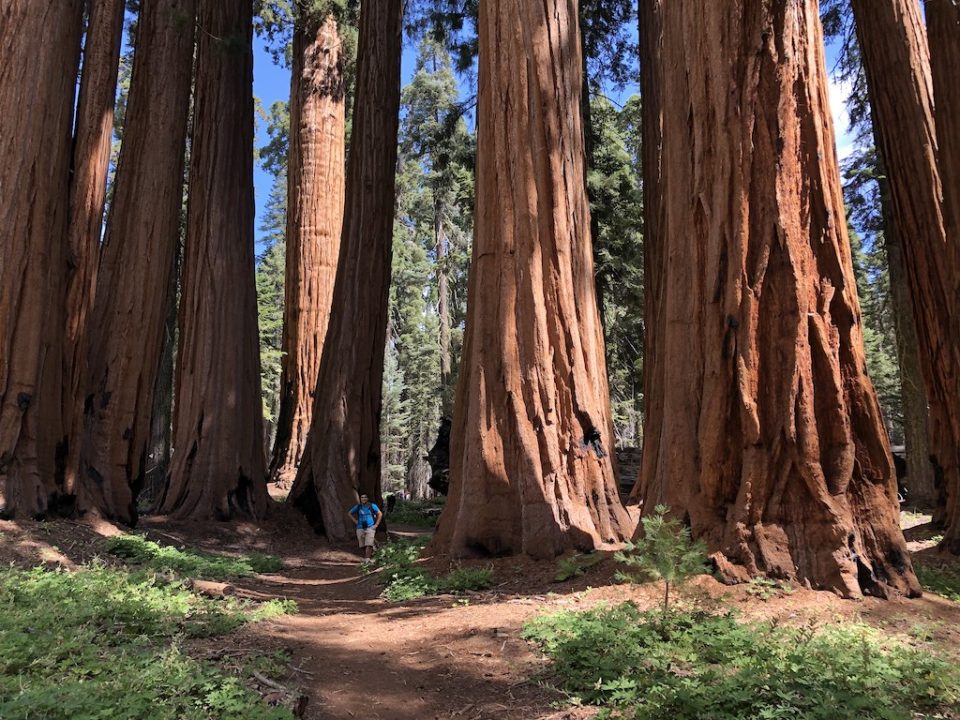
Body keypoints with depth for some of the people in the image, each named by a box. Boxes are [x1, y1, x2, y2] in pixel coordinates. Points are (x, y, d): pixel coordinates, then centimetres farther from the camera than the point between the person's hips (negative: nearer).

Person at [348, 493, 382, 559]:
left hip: (370, 528, -3)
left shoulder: (372, 506, 3)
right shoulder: (357, 507, 9)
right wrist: (355, 521, 10)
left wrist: (376, 524, 0)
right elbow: (349, 513, 21)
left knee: (368, 545, -15)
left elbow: (380, 514, 6)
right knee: (362, 546, 5)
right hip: (360, 528, 3)